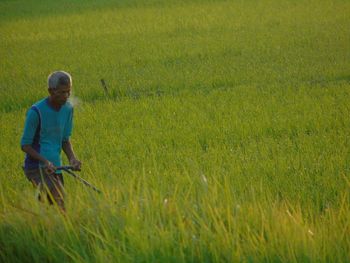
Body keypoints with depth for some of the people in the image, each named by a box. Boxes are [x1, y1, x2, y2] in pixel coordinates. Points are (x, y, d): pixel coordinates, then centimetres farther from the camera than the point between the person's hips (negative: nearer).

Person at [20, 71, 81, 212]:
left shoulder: (67, 108, 3)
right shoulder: (36, 112, -15)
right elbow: (25, 145, -9)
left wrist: (72, 158, -8)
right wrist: (45, 161, -23)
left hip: (55, 168, 6)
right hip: (36, 168, -6)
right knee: (60, 200, -23)